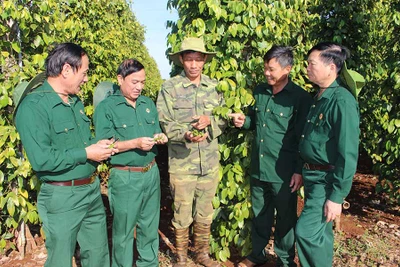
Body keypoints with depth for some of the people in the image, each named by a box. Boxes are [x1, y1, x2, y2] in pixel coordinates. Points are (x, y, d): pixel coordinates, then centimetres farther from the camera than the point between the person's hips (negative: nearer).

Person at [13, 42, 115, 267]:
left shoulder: (76, 101, 8)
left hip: (92, 188, 8)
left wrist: (99, 145, -3)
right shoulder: (33, 106, -20)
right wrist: (86, 153, -20)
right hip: (62, 196, -7)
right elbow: (41, 160, -27)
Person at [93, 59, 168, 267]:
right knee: (123, 230, 9)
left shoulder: (149, 104, 9)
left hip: (152, 173, 5)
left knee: (150, 226, 18)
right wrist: (135, 143, -23)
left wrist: (159, 138, -8)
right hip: (125, 177, -5)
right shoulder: (106, 107, -8)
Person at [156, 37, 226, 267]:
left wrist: (210, 121, -14)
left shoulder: (214, 87, 5)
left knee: (205, 214, 17)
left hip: (210, 163, 3)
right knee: (182, 214, 9)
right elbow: (165, 124, -9)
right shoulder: (170, 88, -4)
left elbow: (224, 119, 7)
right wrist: (185, 135, -26)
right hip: (182, 163, -3)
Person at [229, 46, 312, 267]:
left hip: (283, 172, -5)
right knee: (259, 214, 20)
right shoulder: (260, 91, 5)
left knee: (285, 218, 12)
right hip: (258, 167, 6)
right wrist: (244, 121, -2)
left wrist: (299, 171, -12)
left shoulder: (300, 98, -12)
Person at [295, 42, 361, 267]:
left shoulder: (342, 101, -20)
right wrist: (303, 172, 14)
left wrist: (337, 196, -20)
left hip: (327, 179, -8)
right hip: (313, 175, 8)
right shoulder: (320, 97, 8)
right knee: (320, 231, 18)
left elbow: (348, 153, -21)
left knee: (306, 230, -7)